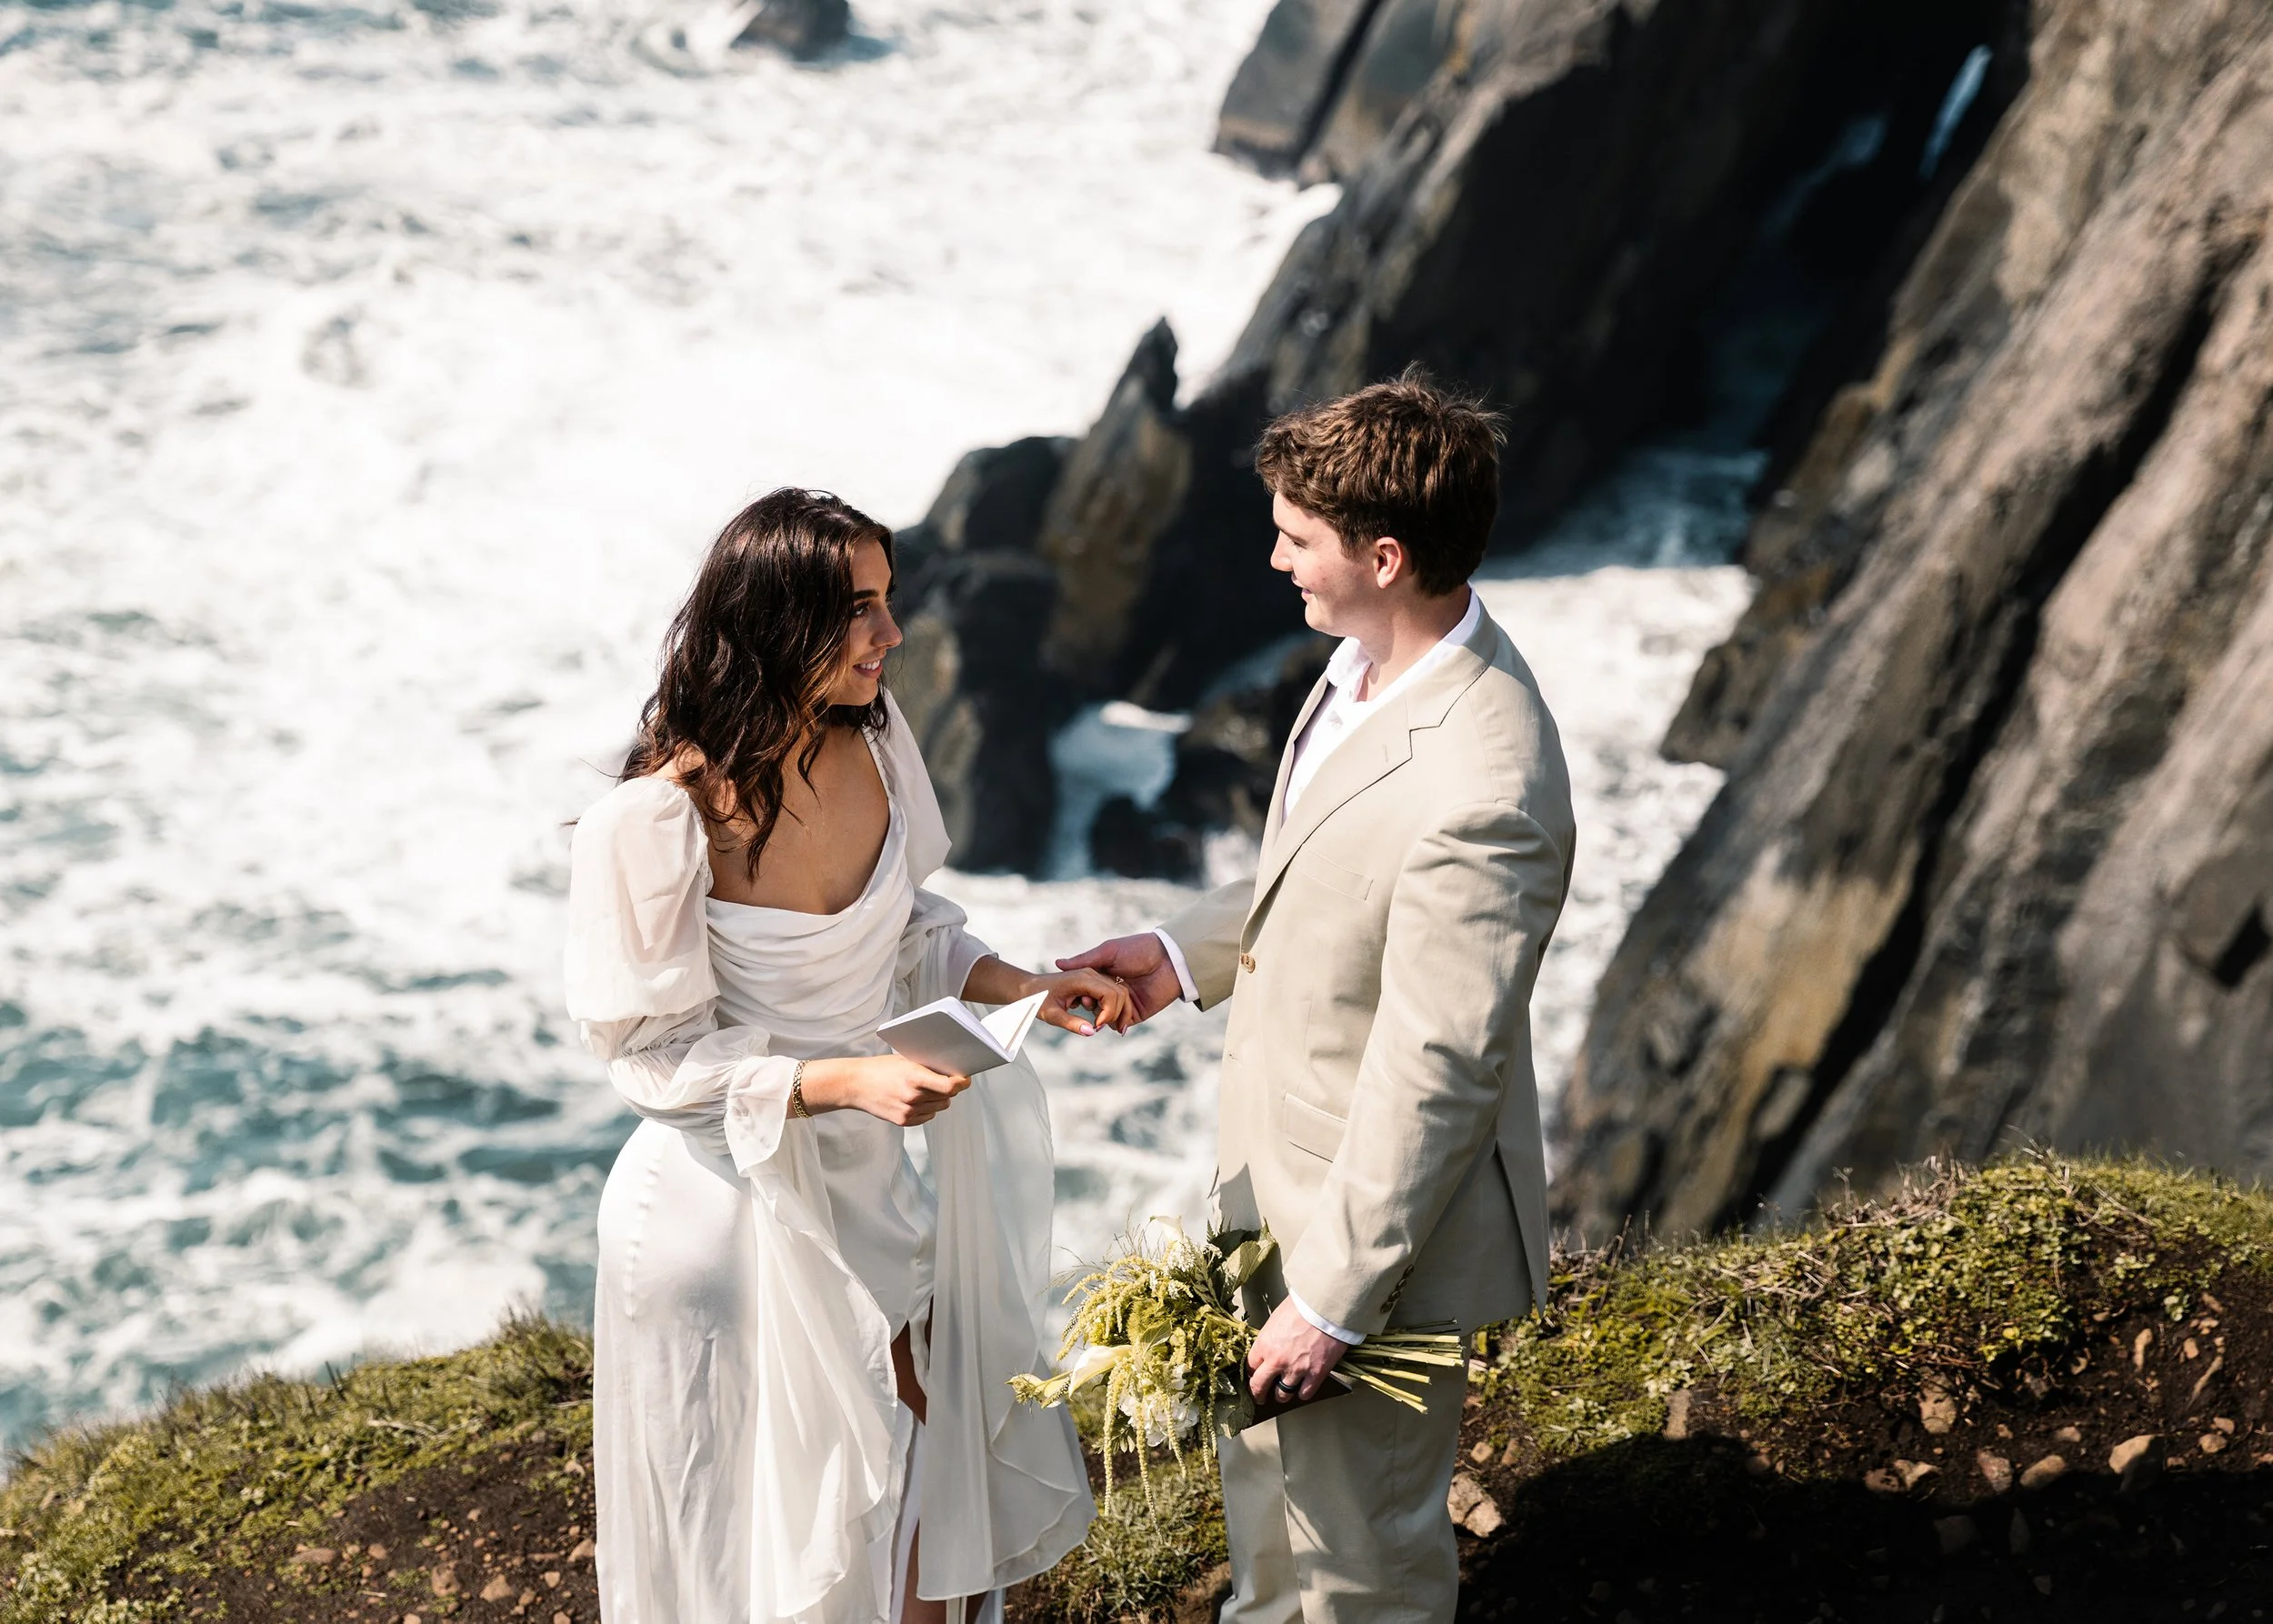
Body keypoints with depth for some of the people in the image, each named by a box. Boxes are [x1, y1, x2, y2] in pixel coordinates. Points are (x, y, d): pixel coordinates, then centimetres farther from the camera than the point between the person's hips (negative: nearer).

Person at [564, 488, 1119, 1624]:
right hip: (729, 1200, -6)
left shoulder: (871, 740, -6)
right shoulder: (657, 819, -25)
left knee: (911, 1460, 16)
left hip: (861, 1181, 6)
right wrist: (844, 1080, -27)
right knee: (763, 1514, 13)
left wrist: (1021, 988, -6)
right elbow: (654, 1051, -18)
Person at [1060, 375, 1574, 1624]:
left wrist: (1333, 1301, -21)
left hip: (1381, 1216, -9)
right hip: (1282, 1162, 9)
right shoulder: (1373, 660, -6)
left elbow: (1434, 1073, -29)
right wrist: (1191, 952, 5)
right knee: (1264, 1467, 32)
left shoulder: (1477, 794, -36)